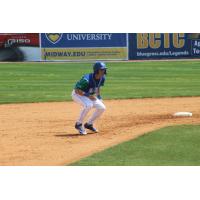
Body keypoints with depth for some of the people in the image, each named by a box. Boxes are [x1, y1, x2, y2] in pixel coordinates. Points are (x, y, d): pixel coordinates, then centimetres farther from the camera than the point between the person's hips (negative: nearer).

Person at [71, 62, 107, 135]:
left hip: (89, 96, 8)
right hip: (77, 94, -8)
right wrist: (88, 95, -37)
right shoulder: (87, 79, -34)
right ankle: (78, 124, -17)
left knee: (102, 107, -5)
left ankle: (89, 124, 14)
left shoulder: (102, 78, -10)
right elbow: (77, 90, -31)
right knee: (88, 105, -35)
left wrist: (99, 97, 2)